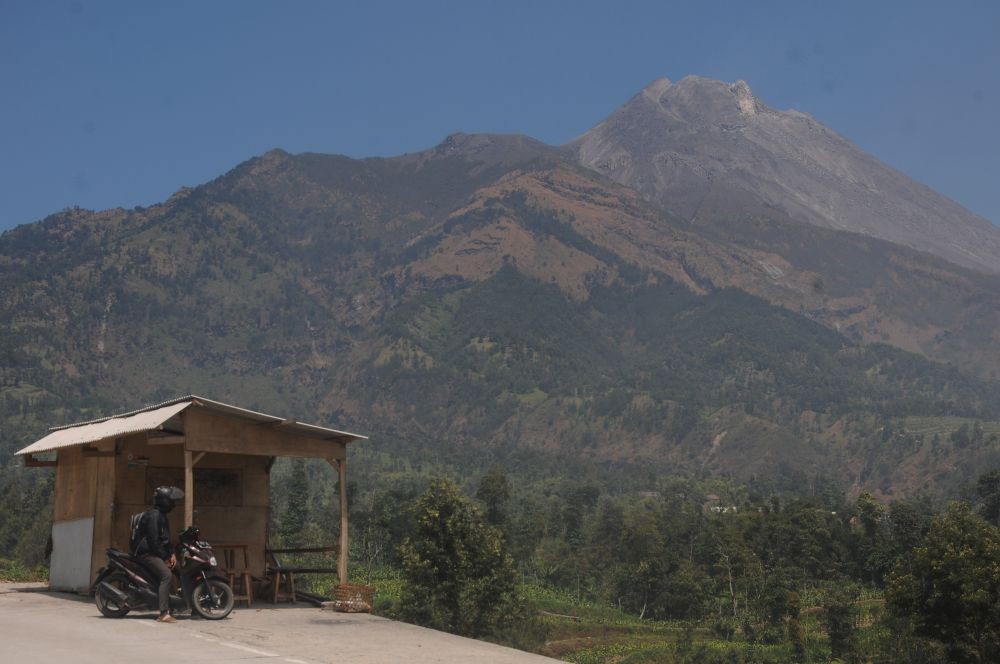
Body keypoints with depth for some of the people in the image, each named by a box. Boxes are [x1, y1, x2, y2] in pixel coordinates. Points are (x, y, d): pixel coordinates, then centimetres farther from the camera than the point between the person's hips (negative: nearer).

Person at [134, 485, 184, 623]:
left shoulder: (162, 516, 18)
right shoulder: (154, 515, -14)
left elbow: (165, 538, 21)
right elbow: (153, 540, -20)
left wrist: (171, 554, 7)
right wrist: (165, 557, -16)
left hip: (156, 552, 11)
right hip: (147, 553, -11)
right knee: (166, 574, -28)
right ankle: (164, 614, -34)